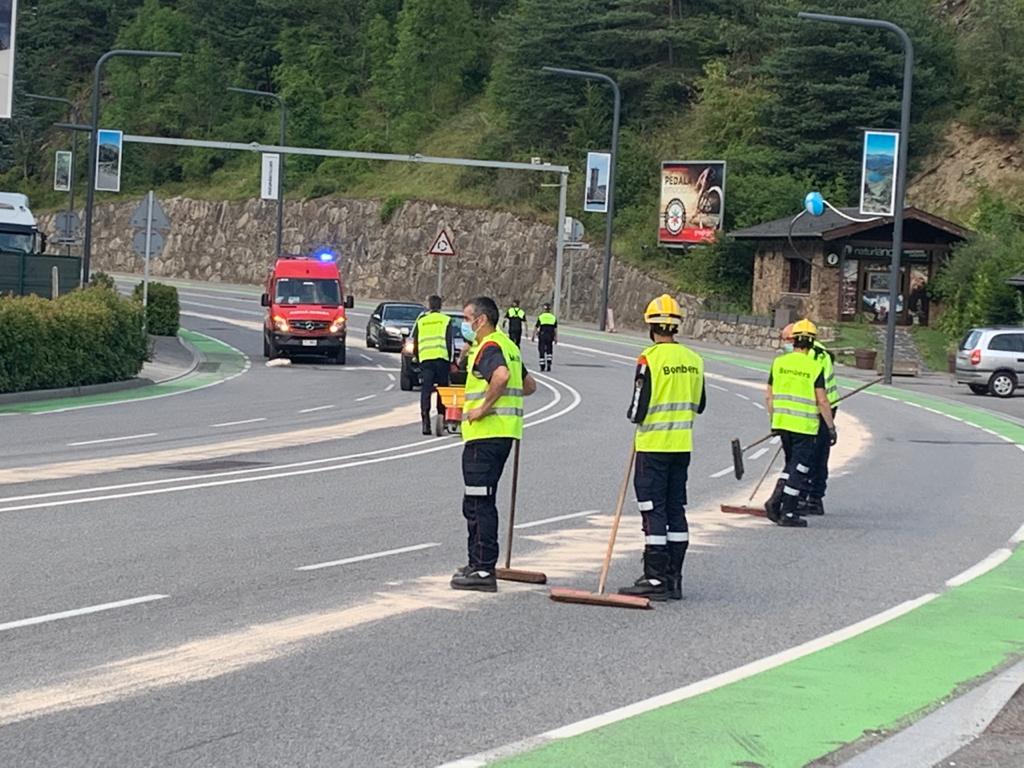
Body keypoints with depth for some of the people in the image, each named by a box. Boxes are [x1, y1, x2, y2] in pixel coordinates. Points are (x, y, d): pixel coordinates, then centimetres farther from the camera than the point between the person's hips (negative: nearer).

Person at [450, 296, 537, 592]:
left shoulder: (489, 347, -12)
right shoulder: (508, 346, 19)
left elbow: (501, 376, -33)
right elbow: (529, 385, 27)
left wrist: (485, 407, -24)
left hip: (486, 433, -11)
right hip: (502, 434, 11)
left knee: (479, 504, -7)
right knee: (477, 503, 17)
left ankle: (483, 570, -7)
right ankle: (479, 564, 23)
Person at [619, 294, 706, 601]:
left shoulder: (650, 359, -14)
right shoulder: (694, 360, 5)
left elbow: (638, 409, -15)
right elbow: (699, 405, 13)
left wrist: (636, 416, 7)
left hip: (653, 445, -6)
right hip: (683, 446, 6)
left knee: (653, 510, -2)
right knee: (676, 509, 12)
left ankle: (655, 579, -3)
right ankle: (674, 578, 15)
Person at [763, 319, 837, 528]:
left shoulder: (778, 362, 3)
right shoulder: (815, 367, -10)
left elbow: (769, 396, 8)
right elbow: (822, 401, -11)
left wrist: (773, 419, 21)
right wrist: (831, 427, -2)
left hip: (782, 423, 5)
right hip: (805, 426, -5)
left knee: (792, 464, 21)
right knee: (799, 469, 3)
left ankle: (776, 499, 4)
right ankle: (787, 514, 3)